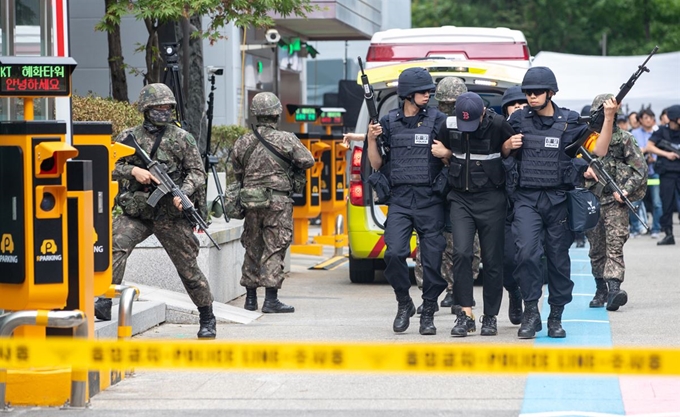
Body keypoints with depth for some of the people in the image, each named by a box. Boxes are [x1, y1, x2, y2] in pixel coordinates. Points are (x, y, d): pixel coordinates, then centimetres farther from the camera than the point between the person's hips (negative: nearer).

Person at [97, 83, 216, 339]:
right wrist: (133, 170, -13)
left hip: (171, 215, -1)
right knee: (116, 246, -24)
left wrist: (184, 193, -19)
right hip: (136, 212, 1)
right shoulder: (128, 137, 6)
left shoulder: (182, 138, 1)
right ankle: (105, 303, -24)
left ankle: (207, 318, 20)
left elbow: (197, 172, -1)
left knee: (188, 267, 5)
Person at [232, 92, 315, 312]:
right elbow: (308, 161, -4)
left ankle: (250, 298, 19)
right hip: (278, 203, -4)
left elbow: (238, 172, 14)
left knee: (253, 249, 14)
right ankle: (271, 300, -7)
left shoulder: (242, 143, 5)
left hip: (251, 202, 4)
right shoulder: (286, 139, -9)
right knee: (274, 251, -3)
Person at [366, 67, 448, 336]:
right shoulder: (389, 122, 9)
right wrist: (371, 140, -2)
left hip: (430, 200, -1)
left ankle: (428, 313, 11)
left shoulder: (438, 120, 4)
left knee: (432, 260, -1)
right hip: (399, 200, 1)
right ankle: (404, 304, 7)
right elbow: (377, 164, 12)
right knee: (394, 253, -14)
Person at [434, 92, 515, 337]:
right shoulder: (449, 126, -1)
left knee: (492, 259, 2)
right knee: (461, 253, -14)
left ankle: (490, 317, 13)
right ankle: (465, 315, -11)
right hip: (461, 199, 2)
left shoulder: (498, 125, -11)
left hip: (491, 199, -2)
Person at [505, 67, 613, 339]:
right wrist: (509, 145, -4)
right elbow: (499, 151, 19)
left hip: (559, 200, 0)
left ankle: (556, 317, 17)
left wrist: (609, 118, -7)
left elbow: (598, 151, 2)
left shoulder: (569, 121, 3)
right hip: (527, 199, 0)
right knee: (527, 252, -19)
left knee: (559, 259, 5)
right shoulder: (518, 119, 6)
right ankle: (531, 312, -9)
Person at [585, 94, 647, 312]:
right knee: (596, 249, 9)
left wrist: (626, 189, -14)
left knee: (615, 245, -15)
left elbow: (640, 168, -3)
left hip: (615, 201, -4)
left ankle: (614, 288, -25)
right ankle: (601, 291, 20)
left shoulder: (624, 139, 1)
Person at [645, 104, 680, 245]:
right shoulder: (662, 132, 1)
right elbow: (649, 147, -2)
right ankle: (668, 234, 8)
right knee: (667, 204, 2)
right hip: (667, 173, -1)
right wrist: (666, 154, -11)